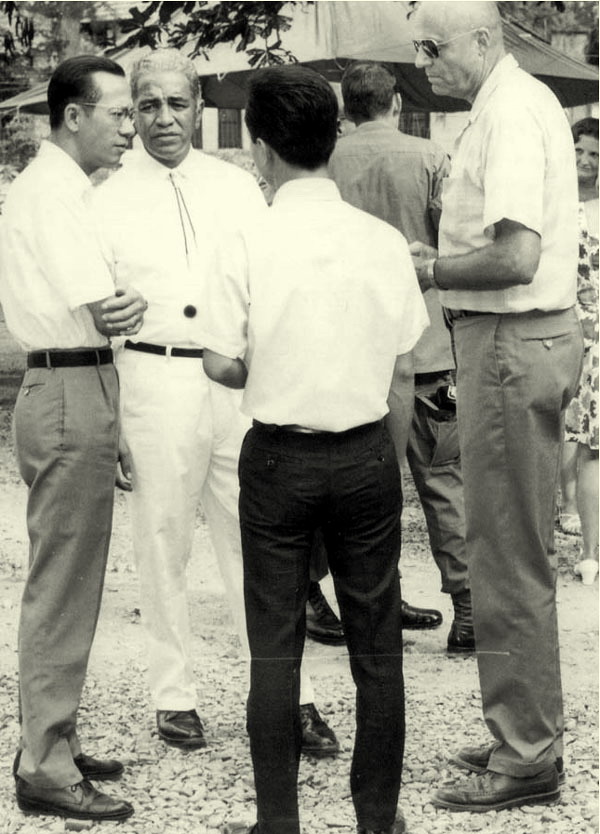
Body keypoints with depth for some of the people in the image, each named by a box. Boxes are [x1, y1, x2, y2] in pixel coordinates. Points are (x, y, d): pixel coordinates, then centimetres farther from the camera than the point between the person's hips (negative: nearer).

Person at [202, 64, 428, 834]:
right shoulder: (384, 241, -5)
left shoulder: (249, 245, -12)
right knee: (376, 642, 11)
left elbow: (222, 364, -9)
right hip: (366, 453, 2)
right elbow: (405, 347, 1)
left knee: (275, 645, 8)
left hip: (278, 457, -2)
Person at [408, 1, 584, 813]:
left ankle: (525, 758, 3)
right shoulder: (523, 101, 15)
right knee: (520, 552, 16)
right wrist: (442, 258, 10)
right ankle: (528, 735, 25)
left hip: (510, 344, -11)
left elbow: (516, 258, -26)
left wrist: (429, 270, -12)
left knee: (507, 559, -4)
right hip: (531, 334, 11)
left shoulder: (510, 114, -17)